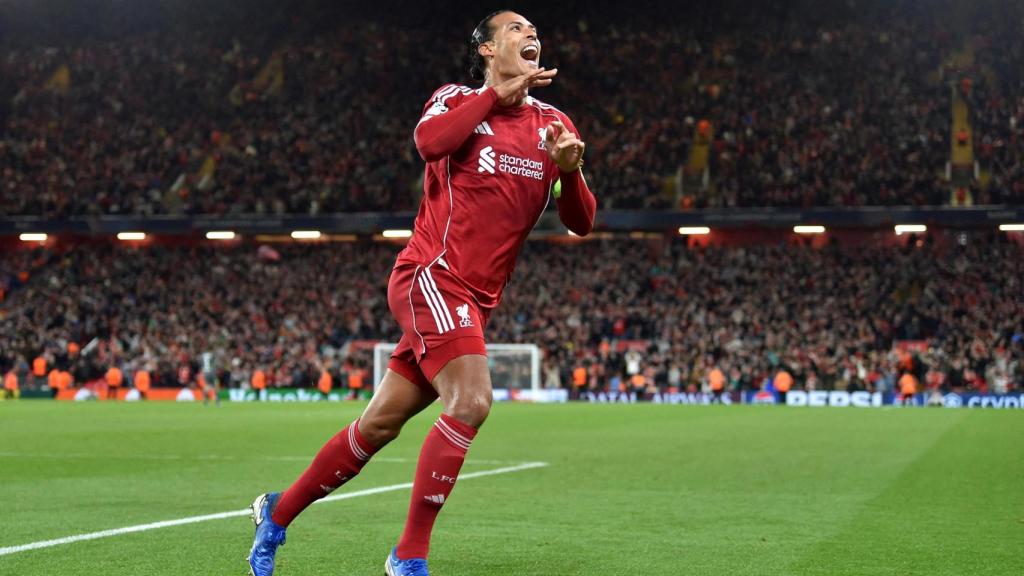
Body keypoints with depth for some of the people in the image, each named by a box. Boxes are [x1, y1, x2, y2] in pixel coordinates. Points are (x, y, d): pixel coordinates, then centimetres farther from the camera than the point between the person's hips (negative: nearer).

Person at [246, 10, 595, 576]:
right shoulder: (457, 99, 1)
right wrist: (496, 93, -15)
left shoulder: (552, 123, 13)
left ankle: (278, 511, 27)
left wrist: (570, 169, -11)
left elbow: (580, 222, 9)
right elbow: (429, 142, -23)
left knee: (380, 423, 9)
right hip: (432, 275, -6)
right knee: (470, 402, -23)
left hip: (474, 298, 6)